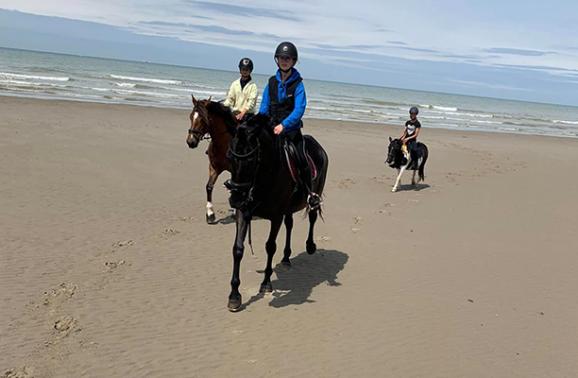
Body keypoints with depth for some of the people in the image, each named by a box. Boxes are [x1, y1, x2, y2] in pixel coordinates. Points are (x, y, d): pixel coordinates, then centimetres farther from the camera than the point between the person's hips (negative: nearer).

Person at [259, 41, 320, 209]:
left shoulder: (297, 84, -5)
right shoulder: (271, 82, 7)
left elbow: (299, 110, -17)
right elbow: (264, 108, 8)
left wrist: (283, 125, -30)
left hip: (291, 129, -4)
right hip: (271, 128, 4)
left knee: (301, 159, -15)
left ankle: (310, 193, 1)